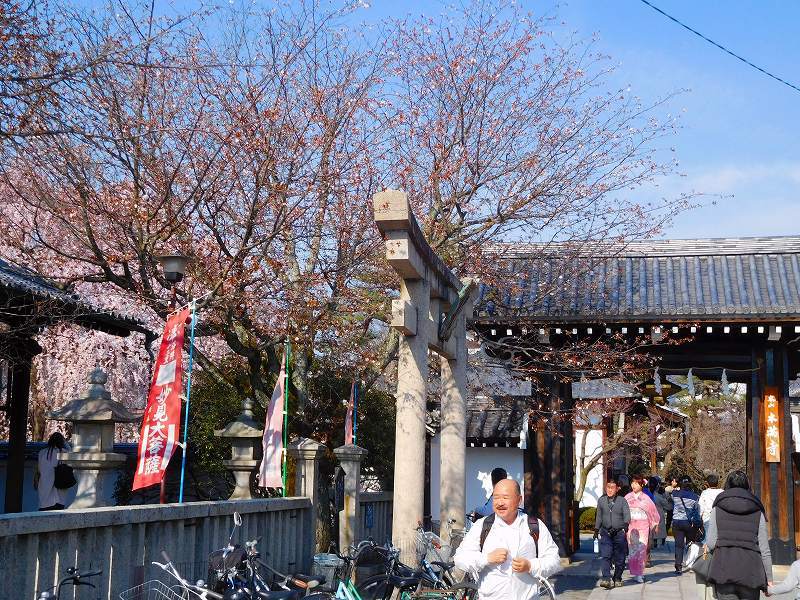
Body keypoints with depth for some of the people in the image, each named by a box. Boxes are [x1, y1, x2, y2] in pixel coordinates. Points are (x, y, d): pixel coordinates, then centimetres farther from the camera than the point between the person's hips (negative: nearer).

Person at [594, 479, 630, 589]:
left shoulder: (622, 501, 0)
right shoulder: (601, 500, 8)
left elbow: (627, 515, -6)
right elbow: (598, 516, 18)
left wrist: (625, 525, -23)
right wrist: (596, 529, 21)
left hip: (619, 533, -1)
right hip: (606, 533, 1)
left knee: (619, 558, 5)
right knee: (605, 556, -12)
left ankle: (617, 579, 22)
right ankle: (606, 579, -18)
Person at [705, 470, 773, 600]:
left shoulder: (717, 509, 8)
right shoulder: (757, 512, 10)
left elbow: (711, 543, 1)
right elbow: (764, 548, 8)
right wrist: (769, 578, 13)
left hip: (723, 570, -1)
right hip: (751, 572, 1)